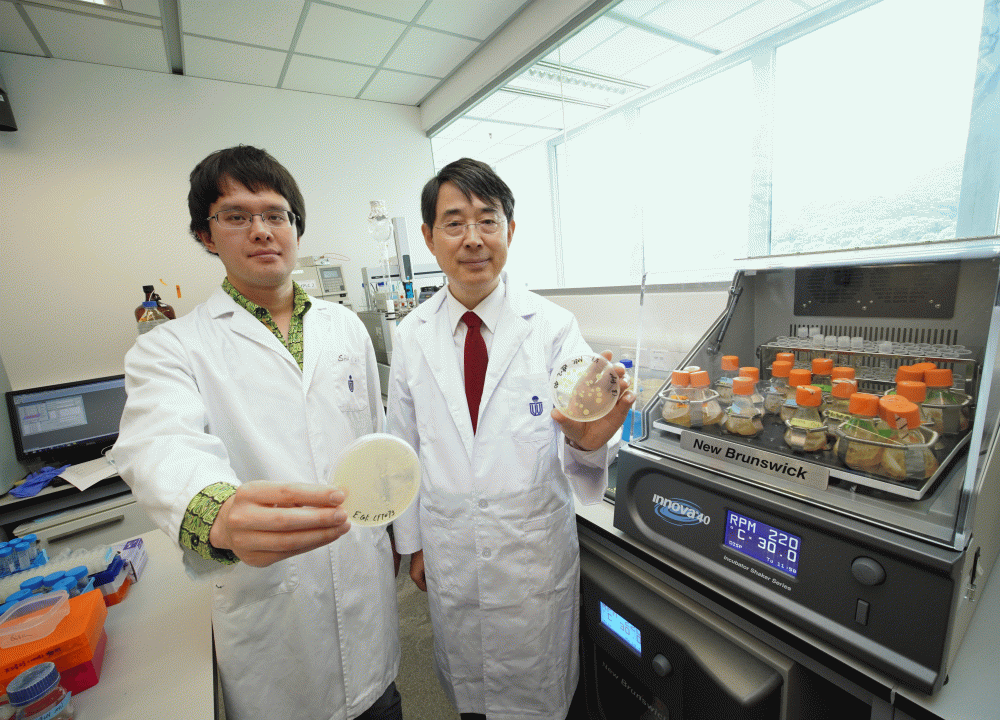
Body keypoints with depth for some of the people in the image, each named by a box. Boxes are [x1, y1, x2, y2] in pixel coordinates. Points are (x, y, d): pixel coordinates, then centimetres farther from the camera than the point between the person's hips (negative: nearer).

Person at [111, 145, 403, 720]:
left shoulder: (347, 327, 4)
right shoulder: (173, 347, -6)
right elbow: (162, 447, -26)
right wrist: (220, 517, -47)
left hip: (369, 584, 3)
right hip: (269, 603, -2)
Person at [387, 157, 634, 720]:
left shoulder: (554, 326, -13)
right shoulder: (412, 336, -5)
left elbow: (574, 440, -17)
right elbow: (405, 447, 3)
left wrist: (587, 441, -40)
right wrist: (412, 542, 9)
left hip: (536, 550, -2)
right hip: (450, 553, 3)